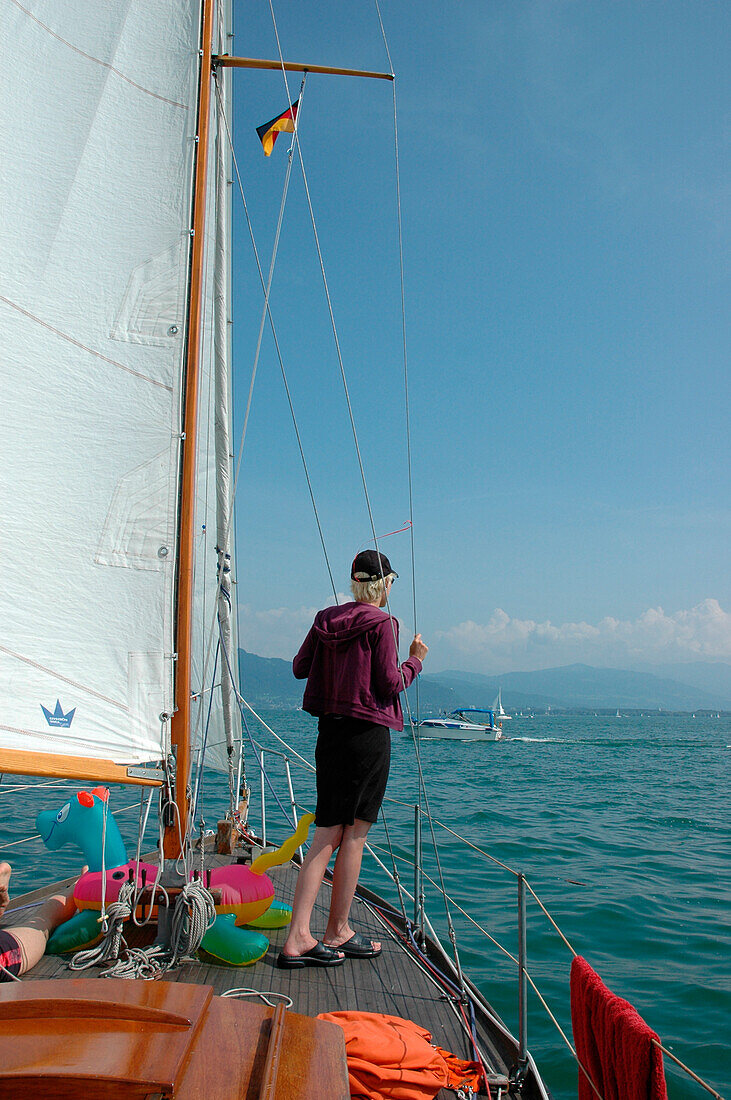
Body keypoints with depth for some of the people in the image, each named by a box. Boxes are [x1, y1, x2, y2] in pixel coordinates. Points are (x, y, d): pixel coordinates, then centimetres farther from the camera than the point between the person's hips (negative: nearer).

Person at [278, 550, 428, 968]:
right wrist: (415, 662, 6)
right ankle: (338, 932, 16)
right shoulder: (382, 623, -9)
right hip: (368, 735, -6)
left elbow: (300, 668, 15)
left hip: (330, 730, 6)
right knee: (354, 836, 5)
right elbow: (390, 684, -12)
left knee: (327, 834, 7)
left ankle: (299, 938, 2)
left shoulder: (326, 619, 8)